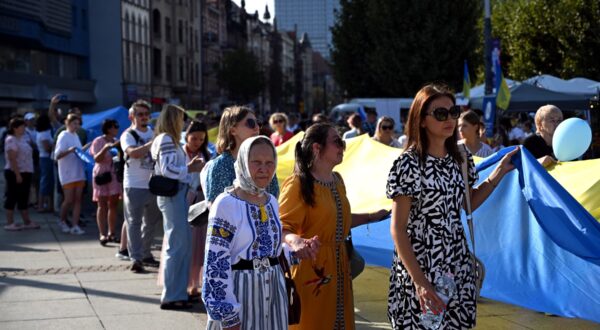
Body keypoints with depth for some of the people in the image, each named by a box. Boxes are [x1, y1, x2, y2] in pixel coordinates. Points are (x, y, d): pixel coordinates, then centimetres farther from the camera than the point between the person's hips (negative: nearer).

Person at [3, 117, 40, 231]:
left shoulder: (23, 139, 13)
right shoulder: (11, 140, -14)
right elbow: (12, 159, -20)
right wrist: (17, 174, -23)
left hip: (25, 172, 9)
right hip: (14, 173, -9)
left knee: (23, 198, 13)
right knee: (12, 197, -2)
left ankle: (27, 222, 19)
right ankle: (9, 223, 3)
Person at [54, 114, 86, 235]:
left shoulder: (75, 136, 14)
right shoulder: (63, 136, -9)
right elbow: (57, 156, -17)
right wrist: (69, 150, -32)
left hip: (79, 173, 7)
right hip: (68, 174, -7)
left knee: (77, 199, 1)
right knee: (68, 200, -3)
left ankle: (75, 225, 1)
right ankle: (62, 222, 19)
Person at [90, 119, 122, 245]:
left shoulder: (116, 141, 12)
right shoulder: (98, 141, -5)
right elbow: (97, 159, -17)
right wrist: (105, 148, -30)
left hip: (114, 176, 6)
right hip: (102, 176, -6)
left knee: (113, 205, 6)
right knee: (102, 205, -5)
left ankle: (111, 233, 13)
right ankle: (102, 234, -6)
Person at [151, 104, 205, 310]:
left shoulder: (166, 139, 19)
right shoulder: (167, 140, -11)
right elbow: (168, 170, -20)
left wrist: (188, 166, 10)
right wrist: (192, 169, -12)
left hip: (175, 195, 10)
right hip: (173, 195, -10)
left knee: (183, 243, 13)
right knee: (176, 245, -6)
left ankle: (178, 292, 20)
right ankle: (170, 297, -1)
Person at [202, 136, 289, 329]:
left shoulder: (272, 202, 8)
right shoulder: (226, 204, -13)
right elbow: (216, 262, -15)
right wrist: (228, 314, -18)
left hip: (272, 293, 6)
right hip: (238, 293, -6)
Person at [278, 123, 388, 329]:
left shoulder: (337, 180, 11)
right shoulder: (298, 184, -15)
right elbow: (282, 228, -21)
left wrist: (371, 217, 27)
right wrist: (296, 242, -40)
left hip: (337, 266, 8)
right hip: (310, 268, -8)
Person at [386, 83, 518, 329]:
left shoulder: (461, 159, 5)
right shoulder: (408, 164, -14)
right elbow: (398, 229, -14)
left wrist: (500, 171, 10)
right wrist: (419, 281, -20)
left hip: (458, 266, 6)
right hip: (421, 266, -6)